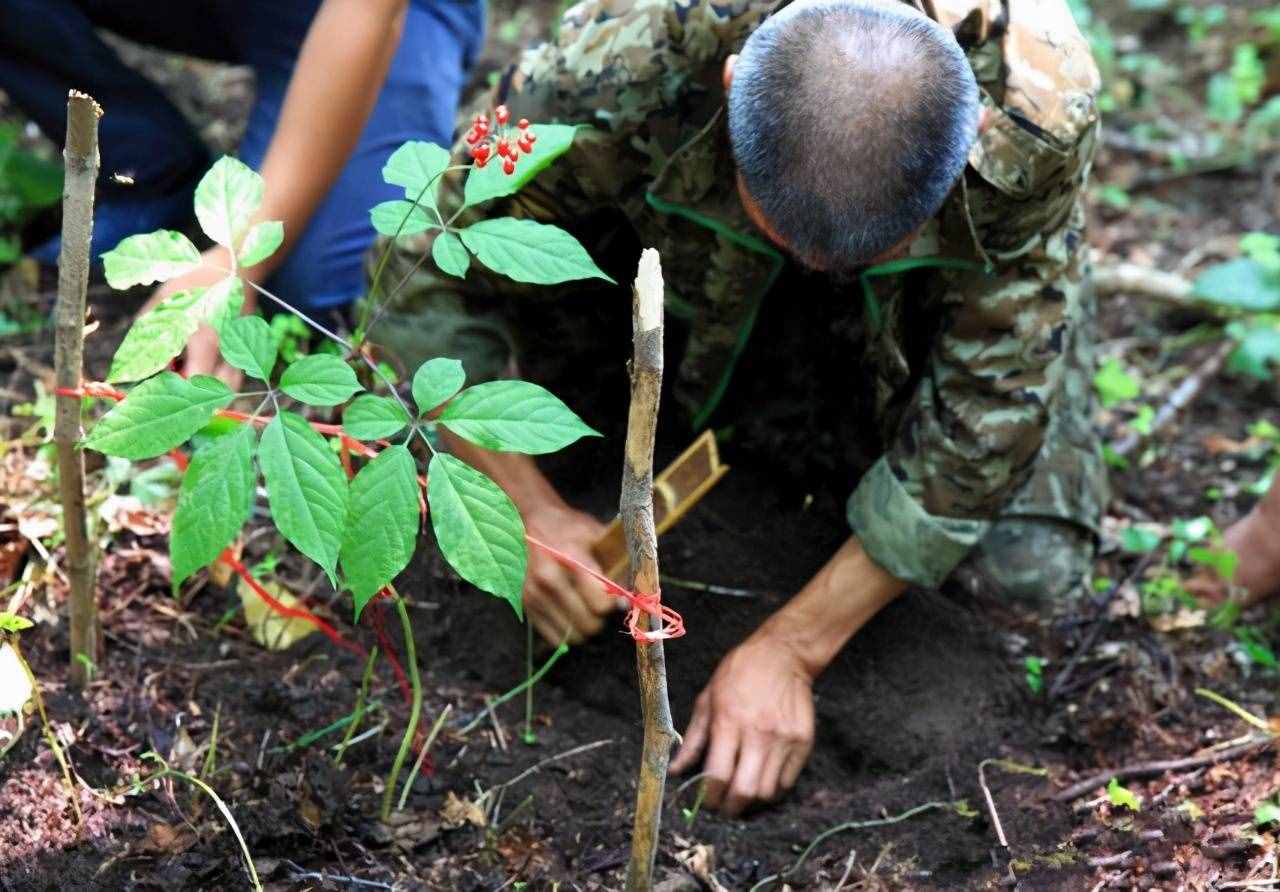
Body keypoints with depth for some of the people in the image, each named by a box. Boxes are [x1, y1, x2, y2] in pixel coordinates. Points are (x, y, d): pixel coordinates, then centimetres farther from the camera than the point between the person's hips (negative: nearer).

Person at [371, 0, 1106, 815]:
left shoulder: (1039, 116, -40)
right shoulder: (621, 67, -41)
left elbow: (983, 420, -30)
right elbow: (431, 265, -24)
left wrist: (787, 649, -29)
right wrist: (526, 511, -29)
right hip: (695, 257, 0)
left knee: (1029, 559, -20)